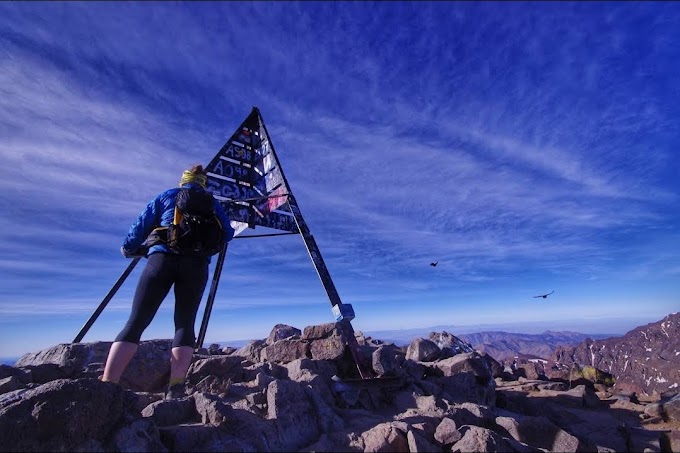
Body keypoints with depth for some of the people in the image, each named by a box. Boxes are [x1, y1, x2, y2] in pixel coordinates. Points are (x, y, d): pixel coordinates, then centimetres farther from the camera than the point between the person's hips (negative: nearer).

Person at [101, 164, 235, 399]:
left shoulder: (165, 196, 20)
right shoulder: (211, 202, 20)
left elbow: (141, 226, 16)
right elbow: (227, 234, 20)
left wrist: (129, 249, 33)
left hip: (162, 259, 0)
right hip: (196, 265, 0)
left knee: (135, 323, 3)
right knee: (185, 324, 4)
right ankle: (176, 387, -9)